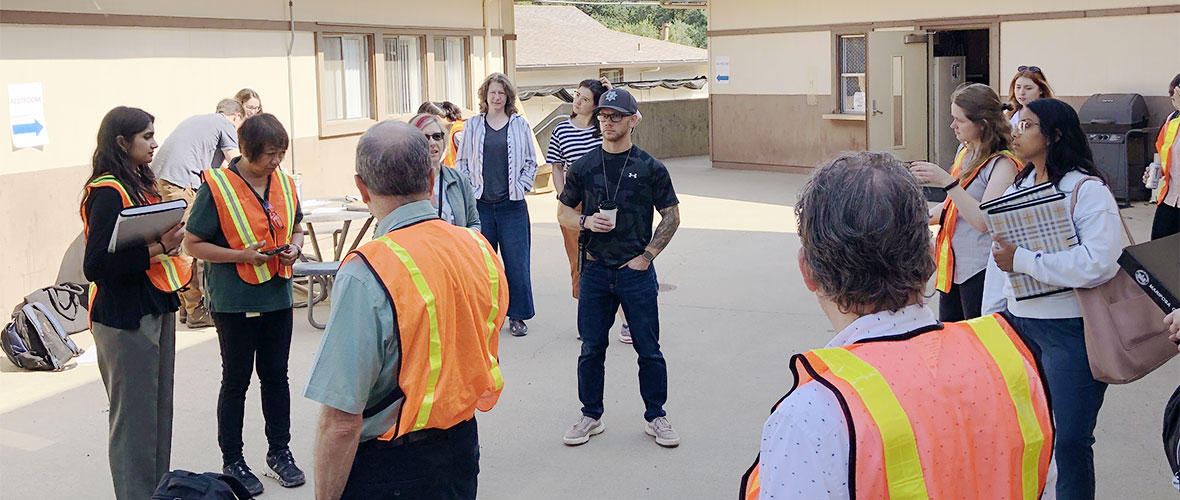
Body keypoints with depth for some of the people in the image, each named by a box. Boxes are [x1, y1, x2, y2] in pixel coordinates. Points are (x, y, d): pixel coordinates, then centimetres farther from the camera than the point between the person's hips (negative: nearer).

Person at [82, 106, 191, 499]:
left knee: (160, 408, 14)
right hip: (124, 317, -9)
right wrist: (156, 249, -24)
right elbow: (95, 266, -21)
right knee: (134, 415, -2)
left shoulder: (142, 184, 13)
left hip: (156, 308, 9)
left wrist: (171, 242, 2)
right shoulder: (107, 193, -15)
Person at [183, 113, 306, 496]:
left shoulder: (284, 183, 4)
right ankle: (232, 460, 19)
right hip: (234, 302, -5)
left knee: (276, 376, 14)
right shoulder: (217, 187, -13)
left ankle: (279, 450, 28)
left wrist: (294, 247, -4)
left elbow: (296, 226, 18)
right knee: (236, 380, 7)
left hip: (277, 296, 5)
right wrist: (243, 255, -20)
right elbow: (193, 244, -10)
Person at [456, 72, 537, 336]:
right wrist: (469, 189, -1)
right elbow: (462, 162, 11)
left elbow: (531, 162, 11)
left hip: (512, 204, -1)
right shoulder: (473, 125, 8)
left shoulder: (520, 124, 7)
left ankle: (517, 315, 10)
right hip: (480, 204, 1)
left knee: (516, 262, -1)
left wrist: (521, 186, -1)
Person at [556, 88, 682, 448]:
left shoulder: (650, 168, 0)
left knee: (649, 350, 4)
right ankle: (591, 416, 23)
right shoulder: (584, 167, 6)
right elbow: (563, 214, 11)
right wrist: (585, 222, -10)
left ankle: (655, 417, 19)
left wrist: (646, 256, -3)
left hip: (636, 270, -2)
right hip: (595, 270, 2)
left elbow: (671, 217, 5)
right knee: (592, 348, 8)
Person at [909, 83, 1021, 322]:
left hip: (980, 270, -9)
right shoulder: (964, 152, 11)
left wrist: (946, 181, -28)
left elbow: (984, 220, -25)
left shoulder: (1003, 164, -15)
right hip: (952, 265, 9)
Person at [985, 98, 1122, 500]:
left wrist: (1022, 260, -20)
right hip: (1019, 326, 7)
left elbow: (1098, 263, -24)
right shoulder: (1015, 190, 12)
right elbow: (998, 258, 15)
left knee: (1071, 441, 0)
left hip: (1070, 331, -6)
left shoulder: (1088, 191, -11)